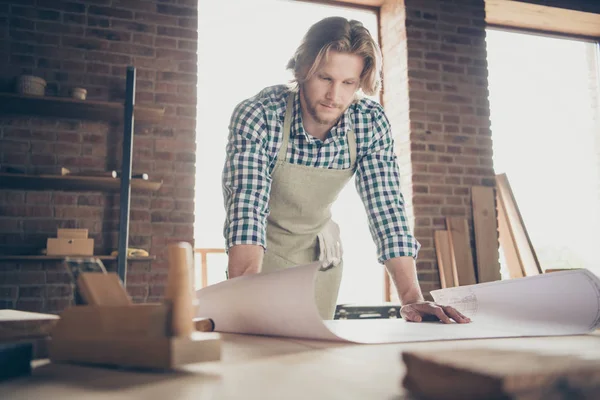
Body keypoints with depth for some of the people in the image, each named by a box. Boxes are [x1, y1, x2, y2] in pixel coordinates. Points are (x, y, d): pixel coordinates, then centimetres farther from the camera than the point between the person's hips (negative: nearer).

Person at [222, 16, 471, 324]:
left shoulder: (371, 123, -18)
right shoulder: (256, 116, -28)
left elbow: (386, 209, -19)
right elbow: (247, 209, -37)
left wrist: (411, 298, -28)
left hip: (320, 251, 3)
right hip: (261, 248, -2)